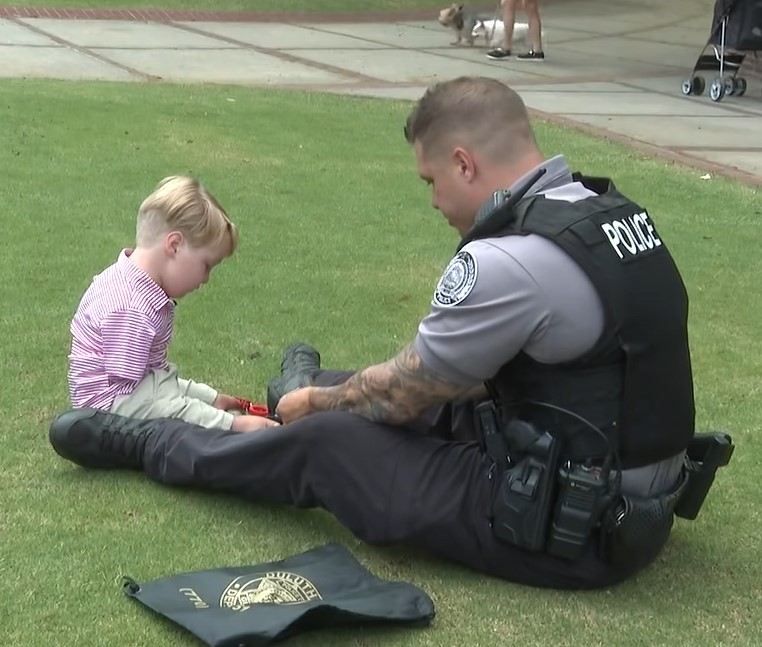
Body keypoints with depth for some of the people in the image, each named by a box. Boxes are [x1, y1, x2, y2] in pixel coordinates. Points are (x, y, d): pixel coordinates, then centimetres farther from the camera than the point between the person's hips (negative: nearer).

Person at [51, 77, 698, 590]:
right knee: (435, 394, 28)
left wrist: (316, 404, 11)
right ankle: (312, 388, 60)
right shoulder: (610, 210, 3)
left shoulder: (506, 263, -26)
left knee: (324, 441, 3)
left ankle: (146, 444, 26)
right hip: (640, 505, 8)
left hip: (569, 531, -8)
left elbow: (403, 395, -11)